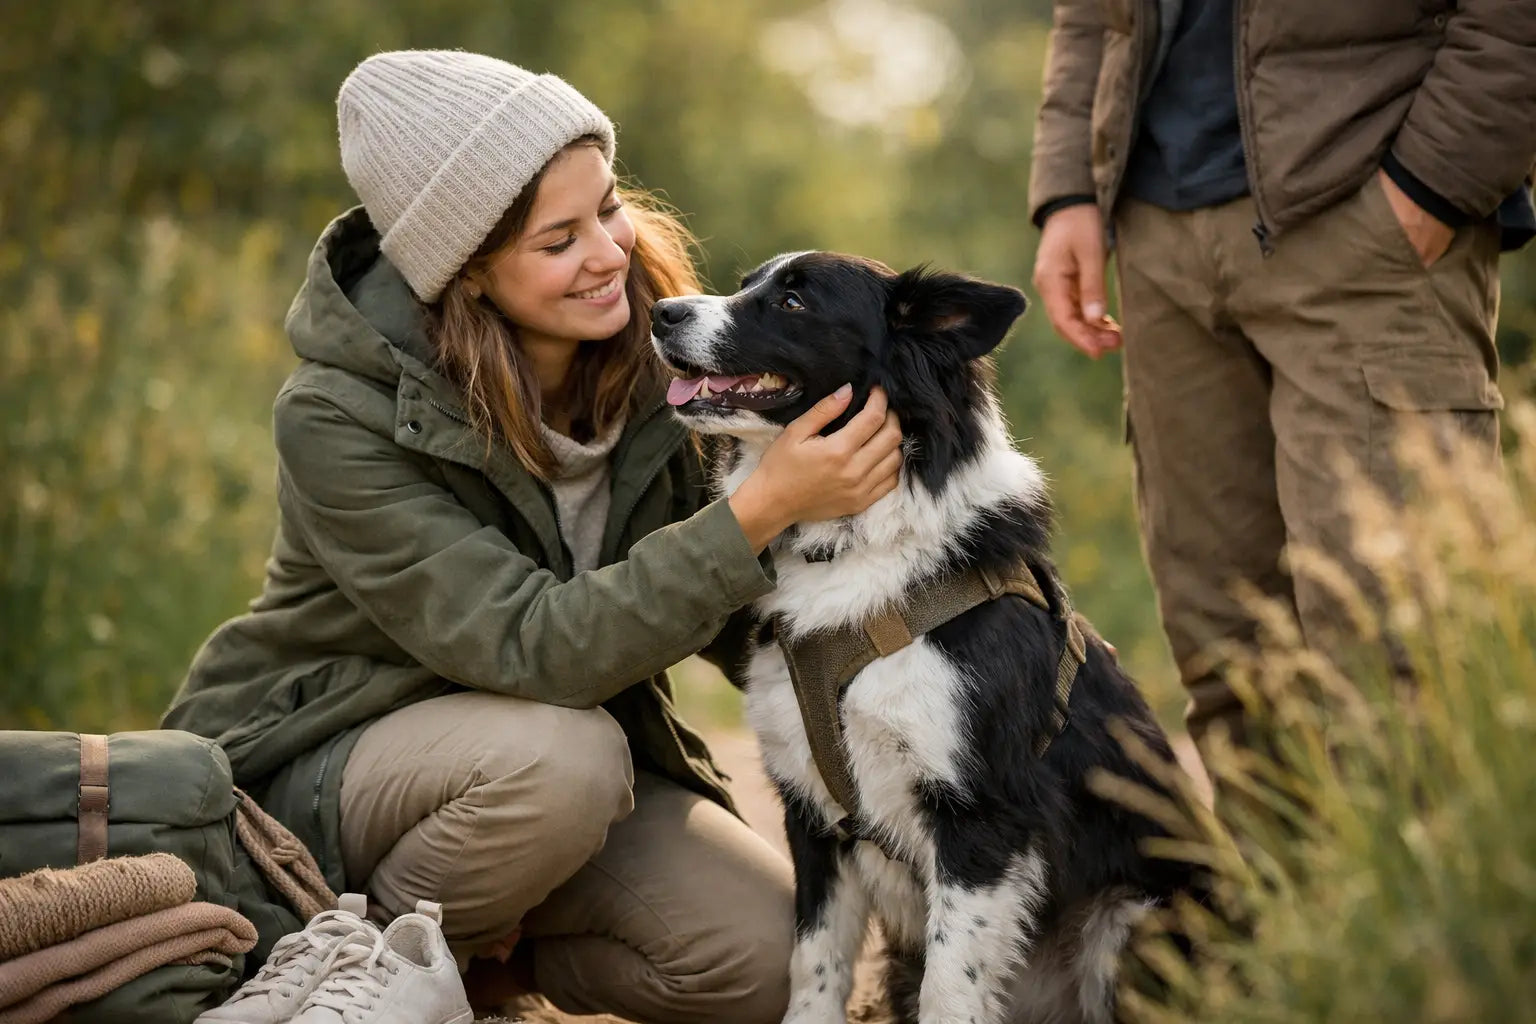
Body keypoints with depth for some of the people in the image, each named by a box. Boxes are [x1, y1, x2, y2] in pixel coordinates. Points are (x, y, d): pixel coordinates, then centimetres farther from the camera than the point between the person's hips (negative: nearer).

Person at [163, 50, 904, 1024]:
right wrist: (763, 509, -39)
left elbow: (733, 616, -4)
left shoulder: (641, 348, -10)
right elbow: (531, 649, -34)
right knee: (561, 751, -36)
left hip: (576, 742, 5)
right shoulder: (340, 417, -26)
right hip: (320, 769, -5)